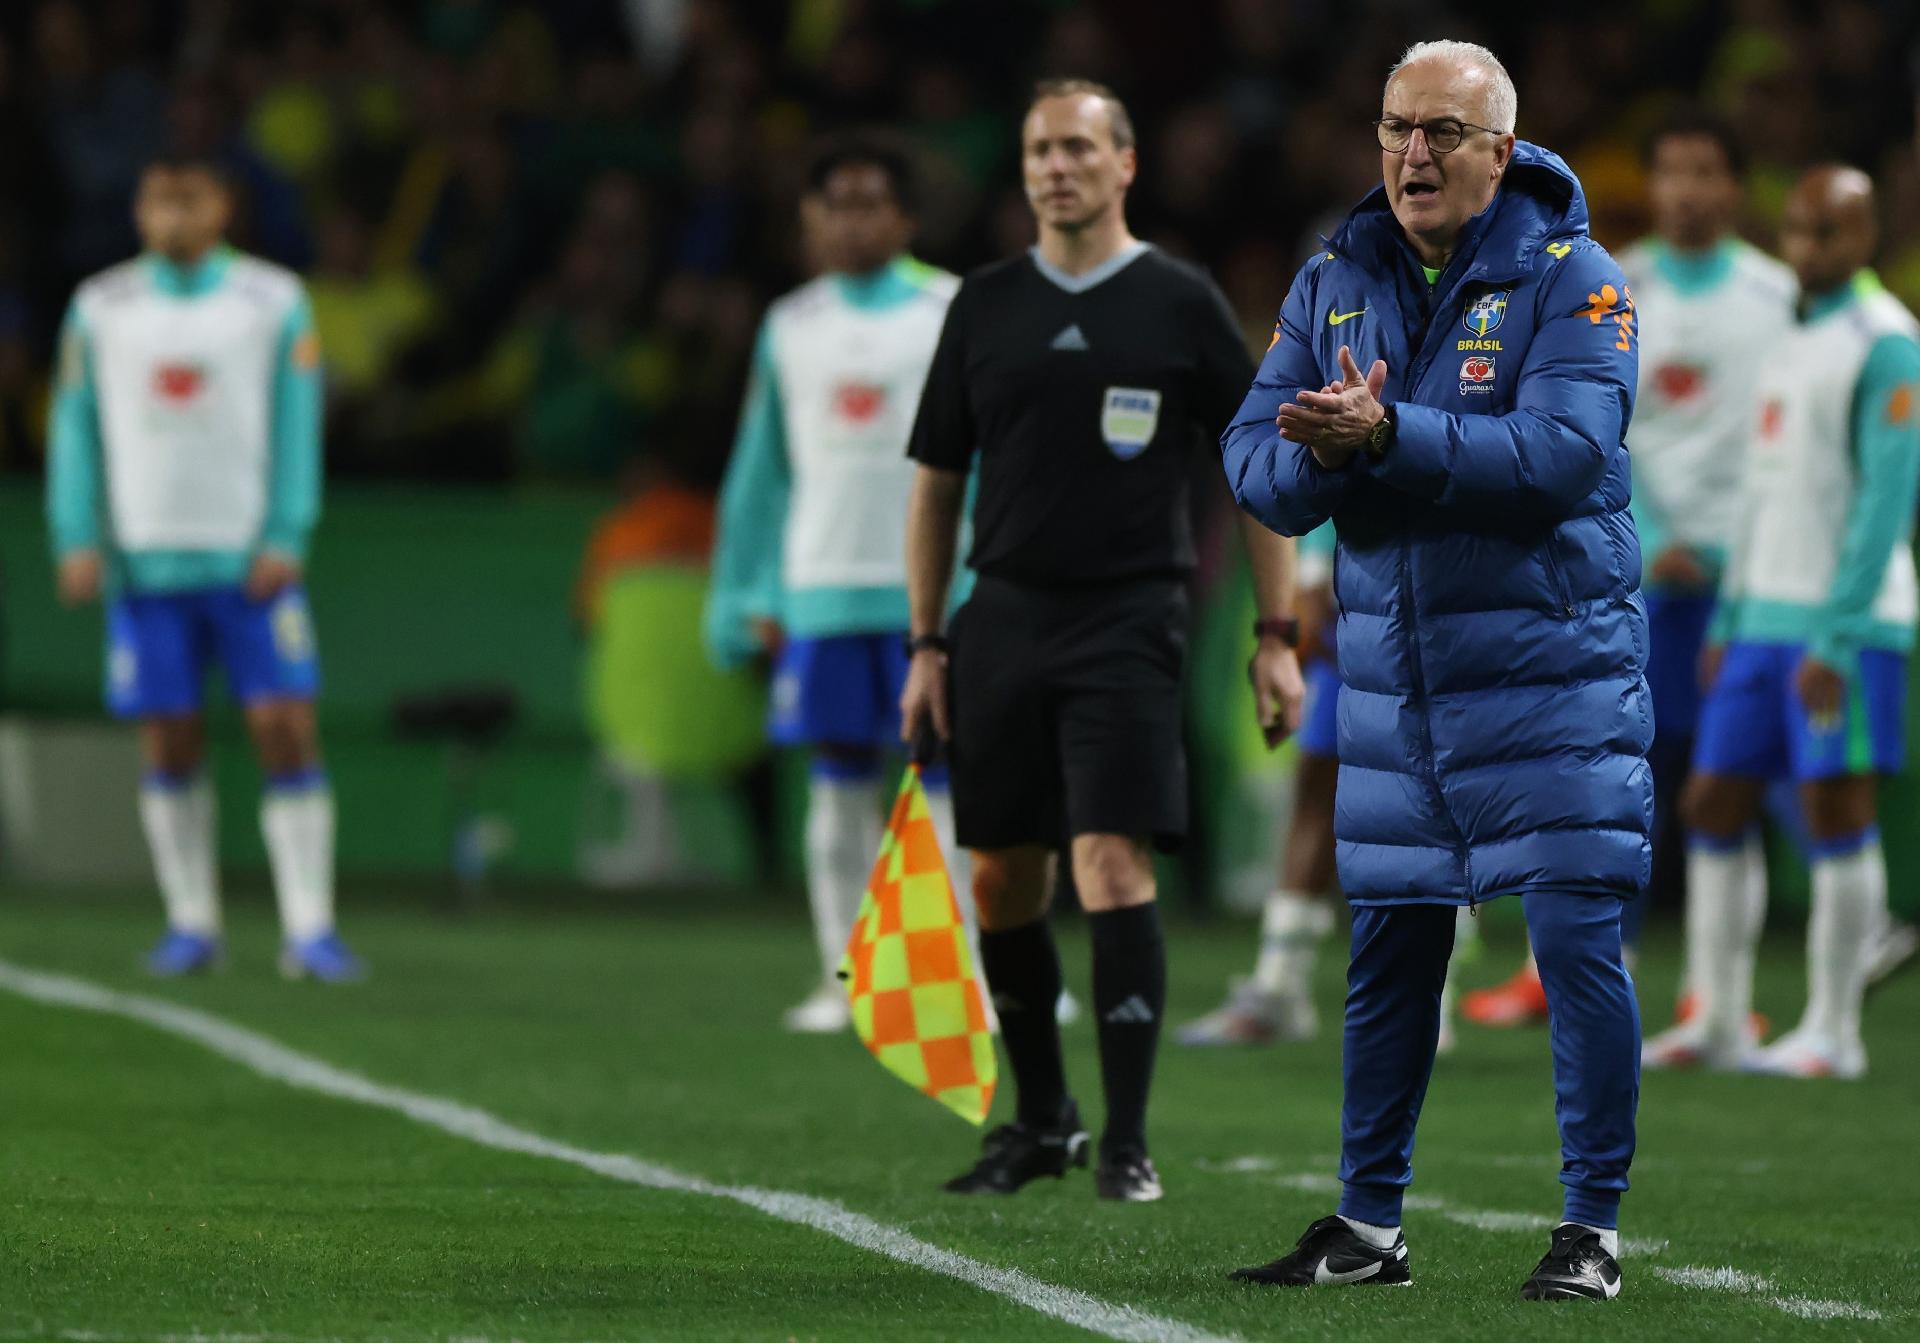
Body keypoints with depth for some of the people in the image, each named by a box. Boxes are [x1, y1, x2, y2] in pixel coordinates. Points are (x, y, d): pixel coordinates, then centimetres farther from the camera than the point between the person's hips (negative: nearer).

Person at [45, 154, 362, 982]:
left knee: (286, 730, -9)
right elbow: (75, 427, 9)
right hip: (145, 562, 1)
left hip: (249, 562, -1)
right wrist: (76, 540, -1)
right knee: (169, 744, 3)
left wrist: (284, 540, -8)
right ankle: (191, 925, 13)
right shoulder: (100, 309, 8)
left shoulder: (275, 302, 4)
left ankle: (309, 929, -6)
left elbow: (297, 426, 1)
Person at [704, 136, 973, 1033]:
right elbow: (760, 468, 19)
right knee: (838, 784, 4)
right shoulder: (792, 326, 14)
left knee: (944, 779, -4)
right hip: (821, 588, 3)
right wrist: (750, 594, 16)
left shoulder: (956, 313, 2)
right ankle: (845, 979, 9)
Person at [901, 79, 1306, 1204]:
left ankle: (1128, 1142, -8)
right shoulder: (985, 306, 8)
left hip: (1129, 617, -4)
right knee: (1003, 884, 6)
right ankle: (1043, 1121, 23)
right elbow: (939, 479, 14)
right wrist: (927, 645, 8)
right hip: (1003, 618, 4)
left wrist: (1278, 636, -3)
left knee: (1113, 867, -14)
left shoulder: (1181, 304, -1)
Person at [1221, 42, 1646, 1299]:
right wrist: (1319, 456, -20)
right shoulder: (1335, 284, 7)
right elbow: (1256, 463, 3)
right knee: (1389, 949, 9)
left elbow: (1566, 453, -22)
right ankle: (1369, 1227, 19)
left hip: (1551, 668, -5)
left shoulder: (1570, 281, -8)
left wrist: (1389, 435, -29)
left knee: (1578, 943, -6)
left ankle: (1592, 1228, 1)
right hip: (1392, 667, 5)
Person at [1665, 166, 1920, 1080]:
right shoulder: (1788, 338, 17)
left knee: (1836, 814, -5)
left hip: (1843, 625, -8)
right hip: (1764, 617, 8)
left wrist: (1836, 636, -18)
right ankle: (1718, 1022, 12)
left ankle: (1833, 1032, 1)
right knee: (1713, 806, 6)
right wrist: (1728, 620, 18)